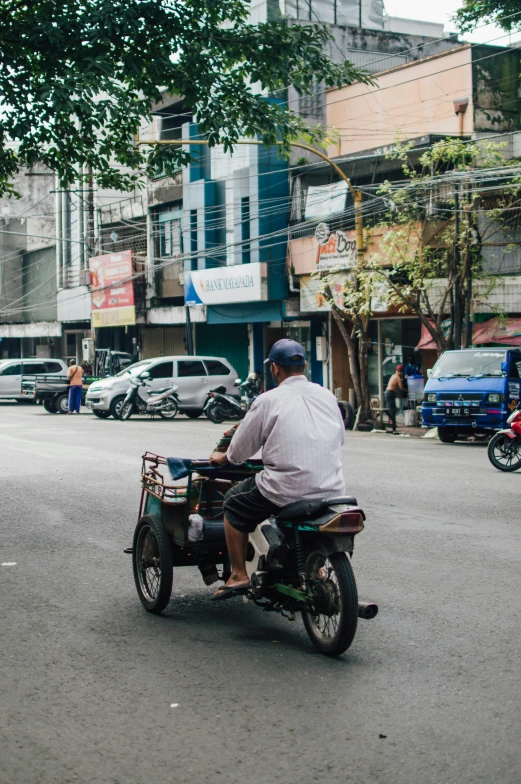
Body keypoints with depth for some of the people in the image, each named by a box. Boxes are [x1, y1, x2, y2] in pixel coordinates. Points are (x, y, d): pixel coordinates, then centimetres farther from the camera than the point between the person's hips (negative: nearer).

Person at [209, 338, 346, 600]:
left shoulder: (267, 401, -2)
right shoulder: (327, 396, 10)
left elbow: (240, 451, 5)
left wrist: (222, 458, 26)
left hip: (286, 490, -5)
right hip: (331, 491, 5)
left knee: (234, 503, 18)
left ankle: (238, 574, 15)